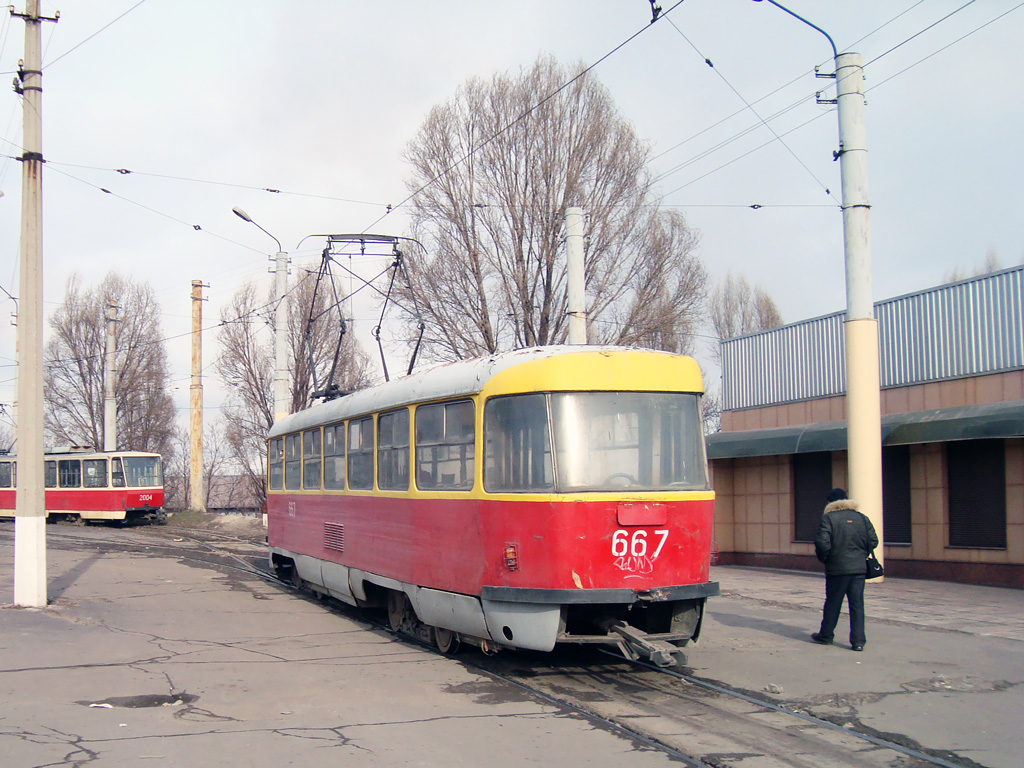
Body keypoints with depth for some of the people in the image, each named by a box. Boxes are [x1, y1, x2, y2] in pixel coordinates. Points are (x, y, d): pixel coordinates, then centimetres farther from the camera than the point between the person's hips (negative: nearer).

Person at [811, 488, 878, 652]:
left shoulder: (828, 518, -7)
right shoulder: (862, 518, 5)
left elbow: (822, 543, -14)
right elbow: (873, 541, 5)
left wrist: (822, 558, 4)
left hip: (837, 569, -3)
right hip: (859, 568, 3)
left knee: (833, 603, 10)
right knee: (857, 604, 4)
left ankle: (826, 635, 23)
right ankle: (858, 641, 0)